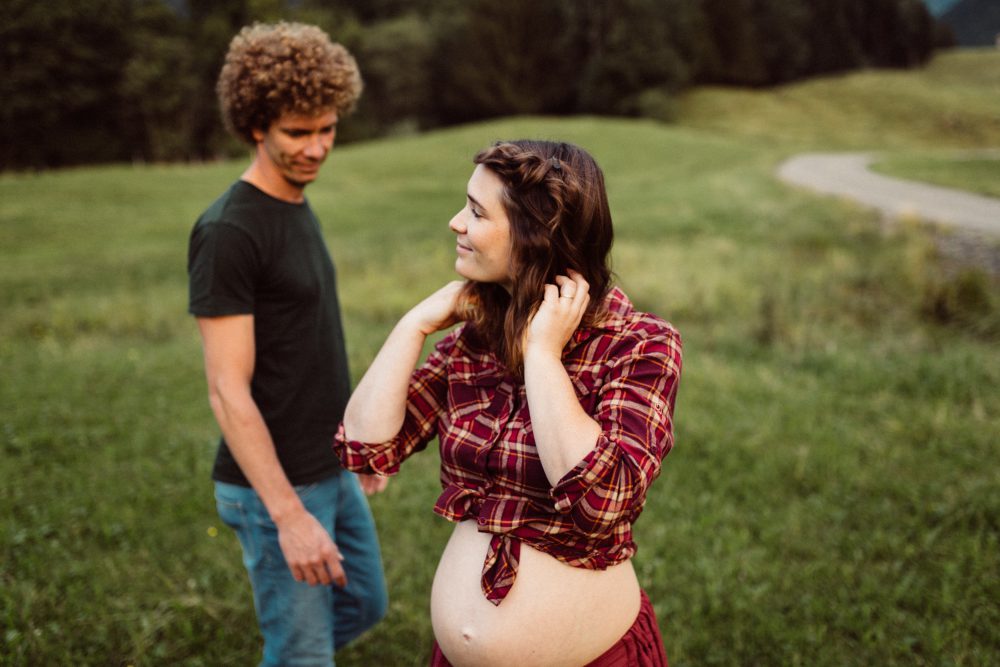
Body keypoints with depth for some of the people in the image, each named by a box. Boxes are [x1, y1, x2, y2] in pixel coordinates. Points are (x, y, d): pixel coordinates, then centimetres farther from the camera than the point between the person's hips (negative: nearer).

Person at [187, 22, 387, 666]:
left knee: (364, 605, 22)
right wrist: (289, 515, -25)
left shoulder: (299, 210, 7)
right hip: (275, 485, -8)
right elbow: (229, 390, -22)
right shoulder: (229, 232, -20)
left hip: (332, 471, 9)